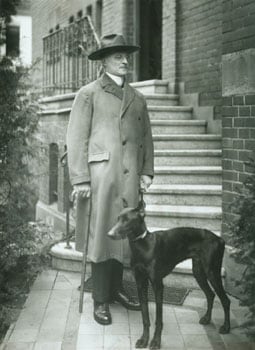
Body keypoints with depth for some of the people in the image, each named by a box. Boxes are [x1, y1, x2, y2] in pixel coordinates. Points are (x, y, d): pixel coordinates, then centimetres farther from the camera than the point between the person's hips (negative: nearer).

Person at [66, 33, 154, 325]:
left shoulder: (137, 98, 17)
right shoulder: (88, 94, 1)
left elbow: (146, 137, 18)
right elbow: (76, 138, -4)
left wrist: (147, 171, 8)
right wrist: (80, 179, -11)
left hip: (130, 177, 5)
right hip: (101, 175, -5)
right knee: (101, 234, -1)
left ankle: (116, 289, 25)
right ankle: (101, 300, 9)